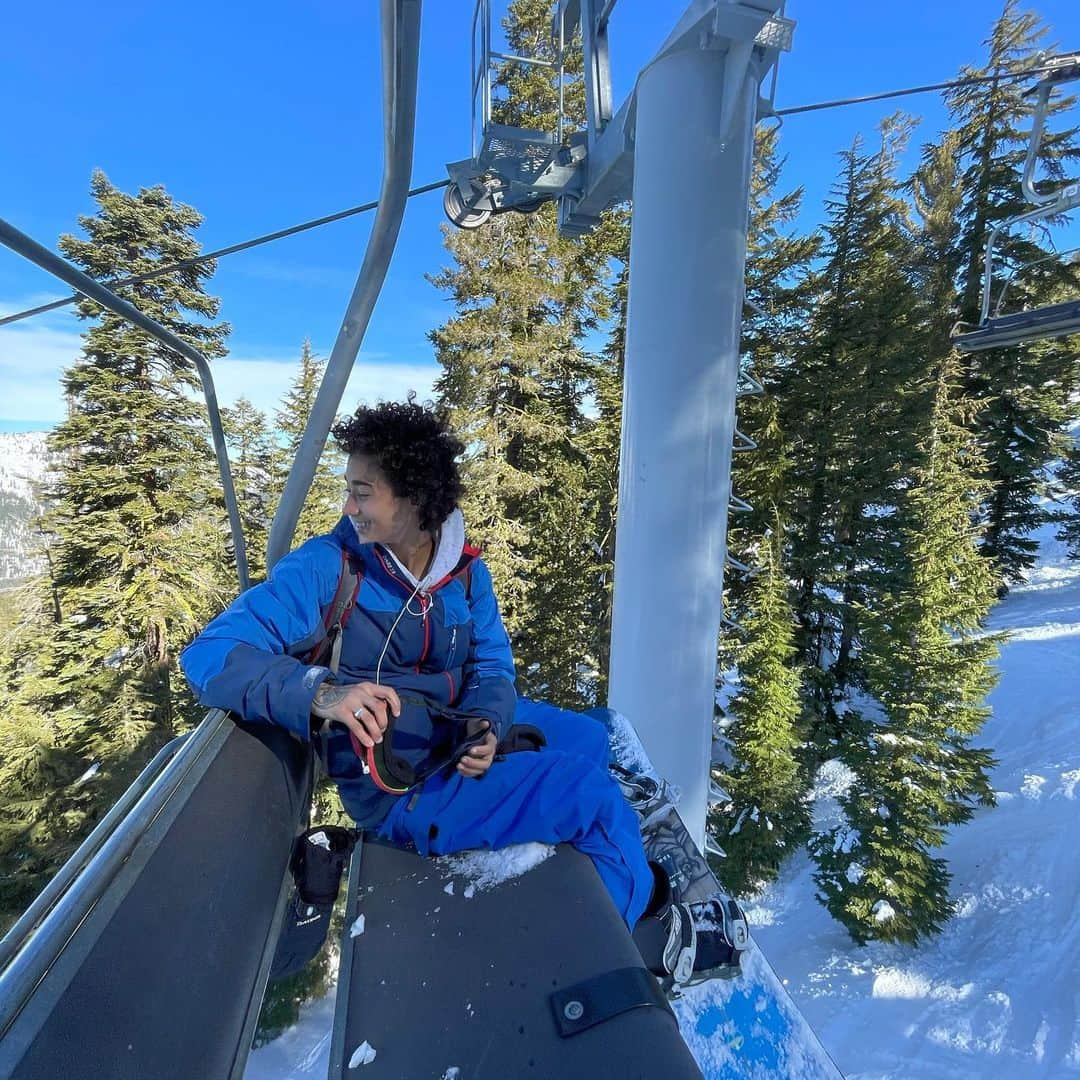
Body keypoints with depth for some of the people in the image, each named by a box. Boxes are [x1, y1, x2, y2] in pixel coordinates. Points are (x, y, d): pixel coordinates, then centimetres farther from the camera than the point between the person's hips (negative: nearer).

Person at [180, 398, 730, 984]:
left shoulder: (465, 570, -6)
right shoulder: (324, 569, -22)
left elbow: (491, 666, -1)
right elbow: (209, 654, -26)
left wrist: (485, 723, -23)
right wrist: (318, 693, -43)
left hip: (457, 727, 6)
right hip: (402, 791, -6)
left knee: (588, 737, 18)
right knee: (591, 790, -15)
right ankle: (646, 913, 16)